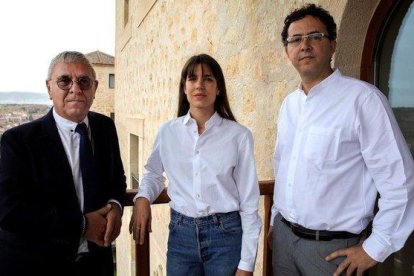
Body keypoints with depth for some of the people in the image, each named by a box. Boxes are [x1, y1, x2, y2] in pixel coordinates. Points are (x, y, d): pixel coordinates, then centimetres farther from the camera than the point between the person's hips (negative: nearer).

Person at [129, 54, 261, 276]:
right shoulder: (167, 132, -1)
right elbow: (153, 173, 15)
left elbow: (248, 202, -5)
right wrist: (142, 198, -6)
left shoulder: (239, 135, -8)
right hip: (181, 233, 2)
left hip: (226, 235, -2)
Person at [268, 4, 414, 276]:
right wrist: (276, 219, 14)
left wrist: (375, 249, -11)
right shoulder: (289, 103, 4)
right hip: (282, 234, 6)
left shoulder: (363, 98, -16)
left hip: (331, 246, -5)